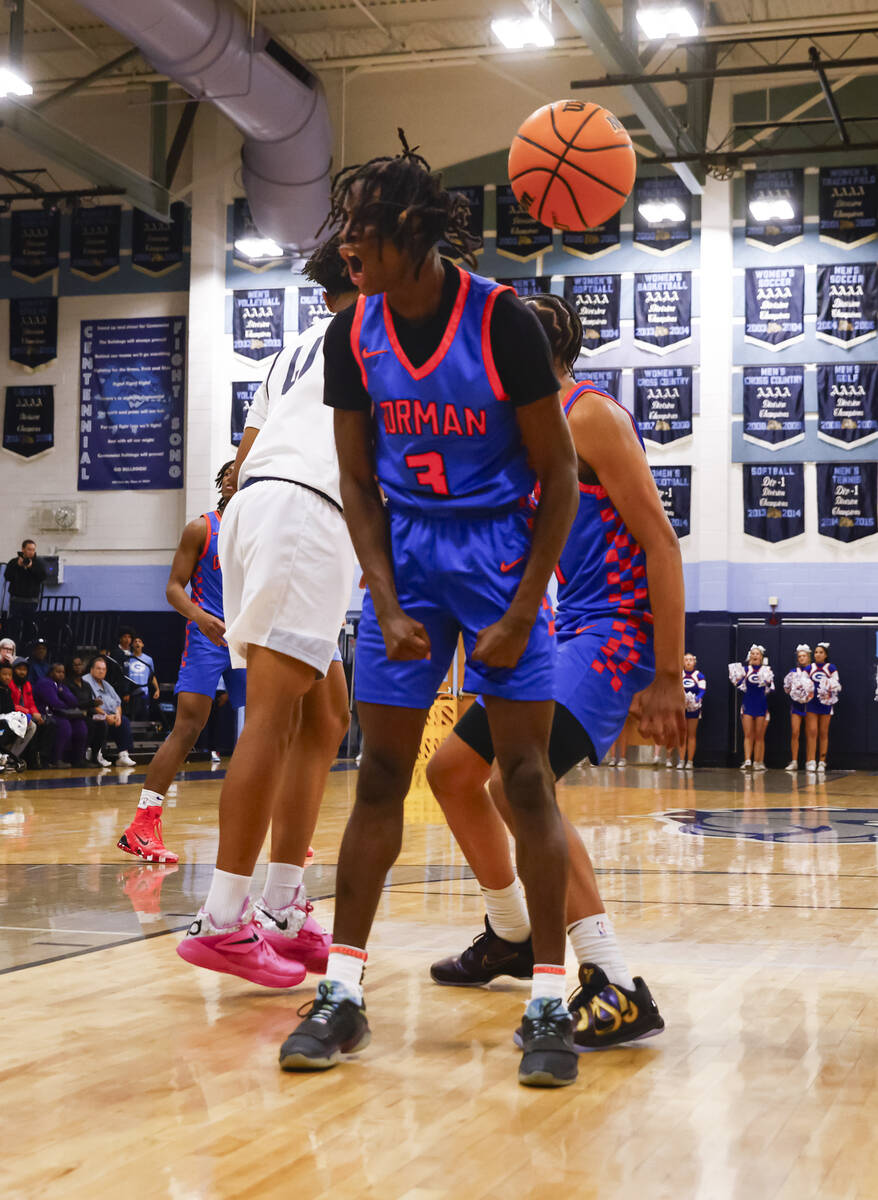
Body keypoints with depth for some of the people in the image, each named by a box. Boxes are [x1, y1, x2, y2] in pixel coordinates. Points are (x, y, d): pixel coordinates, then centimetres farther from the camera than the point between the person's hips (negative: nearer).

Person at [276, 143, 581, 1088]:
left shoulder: (502, 322, -15)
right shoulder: (352, 336, -3)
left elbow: (558, 474, -10)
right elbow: (358, 483, 4)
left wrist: (520, 614, -14)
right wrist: (389, 607, -7)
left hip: (502, 551, -3)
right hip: (404, 552, 4)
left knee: (524, 774, -5)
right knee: (379, 774, 3)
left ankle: (549, 1002, 4)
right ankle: (342, 992, 11)